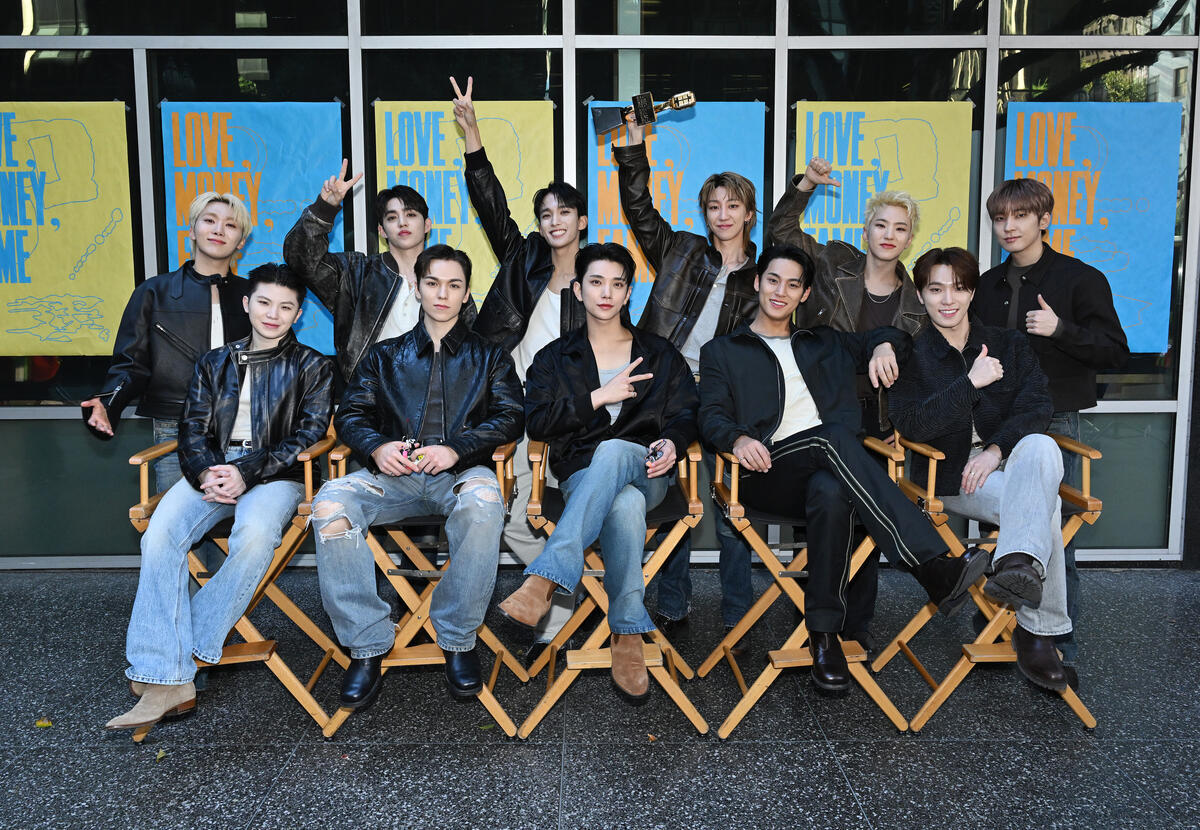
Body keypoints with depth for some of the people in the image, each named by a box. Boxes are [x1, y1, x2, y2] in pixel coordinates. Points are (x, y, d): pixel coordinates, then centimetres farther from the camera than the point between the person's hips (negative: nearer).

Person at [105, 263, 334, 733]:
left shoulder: (312, 367, 12)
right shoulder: (214, 364, 23)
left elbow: (309, 434, 1)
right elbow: (193, 428, 14)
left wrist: (247, 472, -13)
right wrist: (205, 472, -10)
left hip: (275, 475, -3)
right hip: (212, 471, 3)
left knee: (255, 535, -37)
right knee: (160, 536, -28)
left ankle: (188, 653, -23)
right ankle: (166, 683, -29)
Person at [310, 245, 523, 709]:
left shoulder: (489, 356, 21)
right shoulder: (384, 356, 26)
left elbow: (511, 418, 6)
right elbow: (350, 414, 15)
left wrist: (455, 448, -12)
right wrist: (377, 446, -9)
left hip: (460, 470, -2)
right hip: (393, 474, 2)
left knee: (482, 502, -39)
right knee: (330, 505, -30)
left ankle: (458, 640, -21)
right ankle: (367, 645, -20)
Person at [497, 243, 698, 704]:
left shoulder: (660, 355, 21)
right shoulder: (555, 358, 18)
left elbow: (685, 415, 13)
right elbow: (536, 422, 4)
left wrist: (672, 442, -11)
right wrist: (599, 397, -6)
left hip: (645, 471, 0)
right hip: (582, 476, 0)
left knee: (612, 450, -40)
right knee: (625, 506, -40)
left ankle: (545, 579, -50)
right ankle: (628, 637, -40)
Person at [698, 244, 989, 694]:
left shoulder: (825, 343, 32)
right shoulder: (722, 351, 22)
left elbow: (889, 336, 37)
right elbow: (712, 416, 6)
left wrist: (884, 345, 10)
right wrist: (738, 438, -18)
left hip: (829, 471, 3)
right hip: (768, 475, -2)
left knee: (831, 493, -38)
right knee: (833, 437, -36)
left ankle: (824, 632, -33)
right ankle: (935, 566, -45)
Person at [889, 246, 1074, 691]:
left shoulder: (1009, 344, 15)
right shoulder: (912, 354, 6)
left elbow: (1036, 407, 1)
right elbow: (912, 424, -9)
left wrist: (997, 448, -16)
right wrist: (971, 383, -19)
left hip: (1012, 458, 2)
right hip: (952, 476, -2)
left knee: (1041, 447, -36)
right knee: (1044, 504, -31)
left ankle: (1020, 561, -52)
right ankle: (1037, 630, -30)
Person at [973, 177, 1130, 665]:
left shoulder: (1080, 279, -2)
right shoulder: (987, 286, 13)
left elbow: (1116, 352, -6)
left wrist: (1061, 329, -19)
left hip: (1053, 424, -5)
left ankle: (1060, 649, 10)